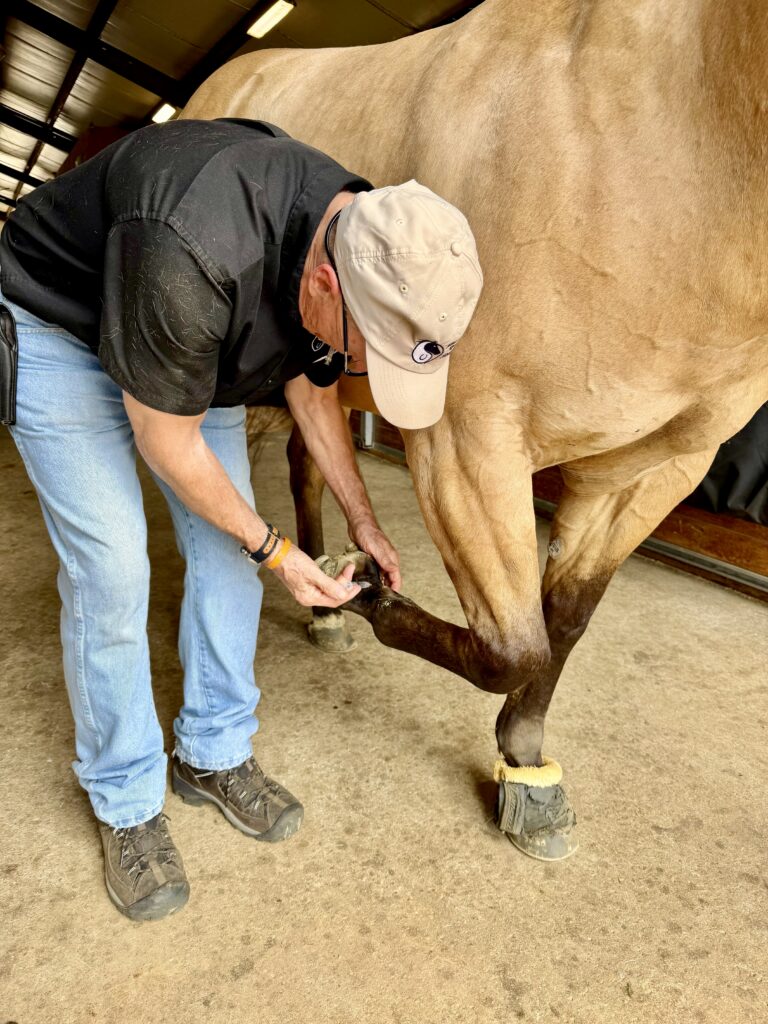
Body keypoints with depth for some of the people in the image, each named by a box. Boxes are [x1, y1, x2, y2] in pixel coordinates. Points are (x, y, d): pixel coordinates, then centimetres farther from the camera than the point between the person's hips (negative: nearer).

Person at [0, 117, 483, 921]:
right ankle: (126, 804, 11)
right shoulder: (191, 256, -42)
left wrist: (362, 522, 2)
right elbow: (167, 445, -28)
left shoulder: (365, 249, -18)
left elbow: (312, 391, -2)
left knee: (225, 550, 0)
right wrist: (274, 551, -17)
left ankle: (214, 757, 19)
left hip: (197, 339, 6)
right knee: (110, 571, -11)